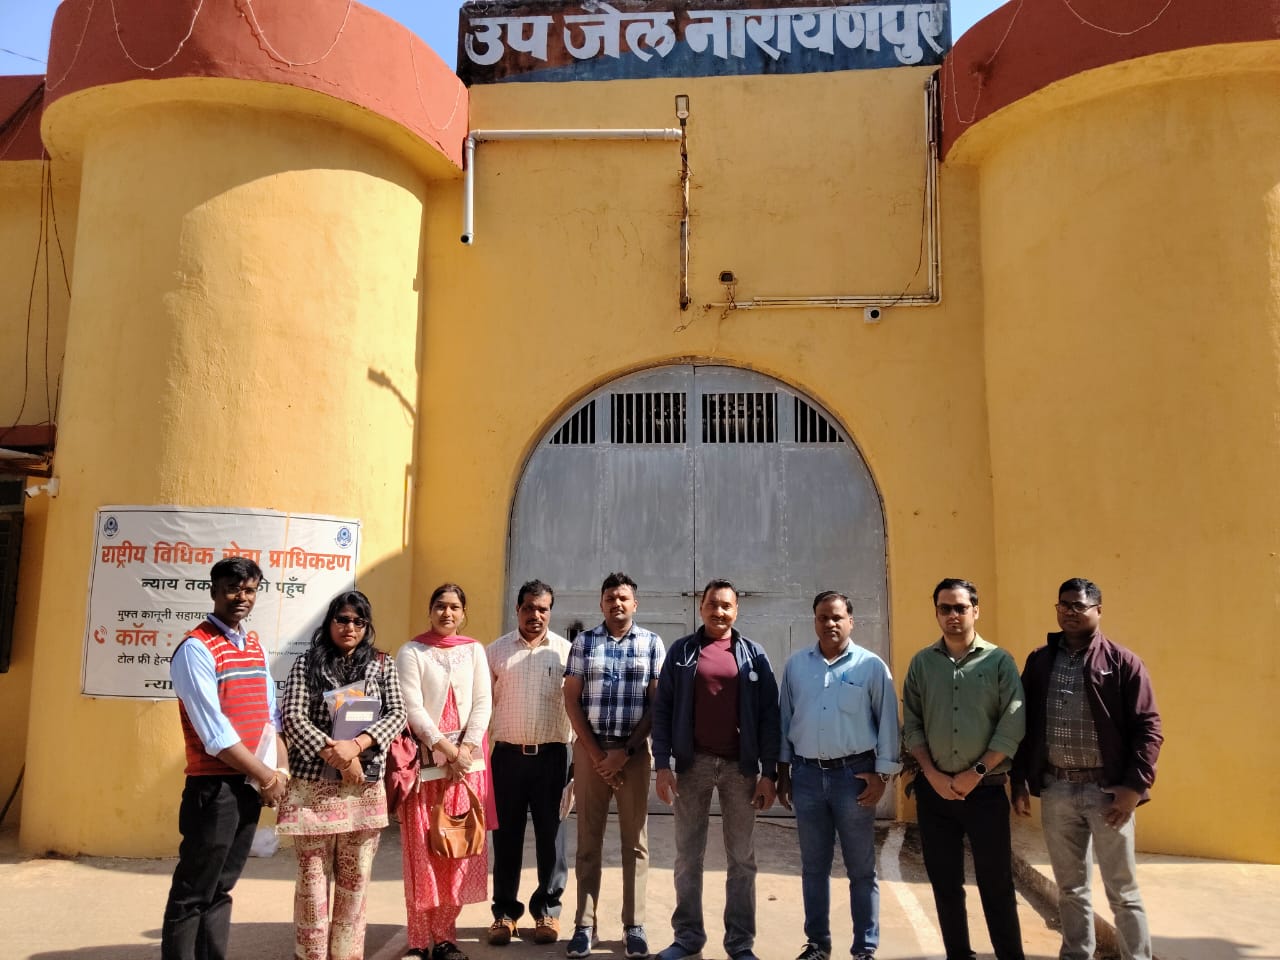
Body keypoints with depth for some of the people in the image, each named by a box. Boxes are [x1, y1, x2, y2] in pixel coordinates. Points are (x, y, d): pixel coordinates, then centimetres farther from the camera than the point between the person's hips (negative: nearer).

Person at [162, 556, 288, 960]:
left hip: (251, 785, 7)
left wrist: (280, 771, 0)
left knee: (222, 889, 16)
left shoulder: (255, 647, 11)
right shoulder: (196, 649, -13)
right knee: (193, 894, 2)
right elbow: (214, 733, -18)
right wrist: (267, 776, -13)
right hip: (214, 787, -7)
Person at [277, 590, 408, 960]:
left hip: (365, 788, 2)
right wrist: (337, 757, -15)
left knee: (355, 879, 9)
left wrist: (355, 745, -16)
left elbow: (397, 715, 0)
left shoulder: (382, 664, 7)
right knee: (313, 877, 4)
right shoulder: (307, 663, 1)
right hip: (313, 785, -2)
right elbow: (292, 718, -7)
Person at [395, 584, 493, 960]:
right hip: (425, 760, -3)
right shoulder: (411, 652, 0)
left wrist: (464, 750, -9)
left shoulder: (474, 651, 9)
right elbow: (412, 708, -8)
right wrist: (445, 749, -13)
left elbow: (482, 704, 3)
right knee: (423, 851, 0)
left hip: (466, 761, 3)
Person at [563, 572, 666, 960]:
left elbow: (658, 703, -2)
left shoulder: (652, 643, 2)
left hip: (635, 750, 0)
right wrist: (596, 752, -7)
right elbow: (571, 699, 1)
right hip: (589, 748, 1)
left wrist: (625, 751, -9)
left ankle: (634, 925, 15)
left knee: (635, 841, 5)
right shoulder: (583, 642, 4)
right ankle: (584, 924, 14)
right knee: (588, 840, 6)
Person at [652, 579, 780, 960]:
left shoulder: (754, 655, 3)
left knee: (742, 859, 8)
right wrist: (663, 765, -8)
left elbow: (769, 715, 1)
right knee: (687, 857, 9)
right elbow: (662, 709, 0)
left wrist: (768, 773, -4)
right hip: (692, 763, 0)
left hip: (741, 766, 0)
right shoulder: (681, 651, 2)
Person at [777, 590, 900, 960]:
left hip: (854, 775, -3)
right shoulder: (795, 665, 5)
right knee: (813, 867, 13)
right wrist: (783, 771, 8)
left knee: (861, 868, 7)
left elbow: (887, 723, -3)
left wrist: (882, 774, -6)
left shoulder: (871, 666, -4)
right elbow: (784, 720, 9)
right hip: (807, 775, 3)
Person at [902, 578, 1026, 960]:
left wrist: (976, 773, -11)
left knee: (996, 882, 3)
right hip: (933, 790, 2)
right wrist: (932, 774, -7)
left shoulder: (999, 661, -2)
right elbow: (911, 725, 4)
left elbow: (1013, 724, -7)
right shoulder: (921, 663, 5)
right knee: (944, 882, 10)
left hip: (986, 789, -2)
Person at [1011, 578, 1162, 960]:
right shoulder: (1039, 660, 5)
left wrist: (1134, 786, -14)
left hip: (1107, 789, -3)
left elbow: (1147, 728, -8)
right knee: (1070, 887, 15)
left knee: (1122, 890, 7)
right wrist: (1019, 780, 6)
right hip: (1056, 789, 4)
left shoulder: (1123, 662, -5)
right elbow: (1022, 724, 9)